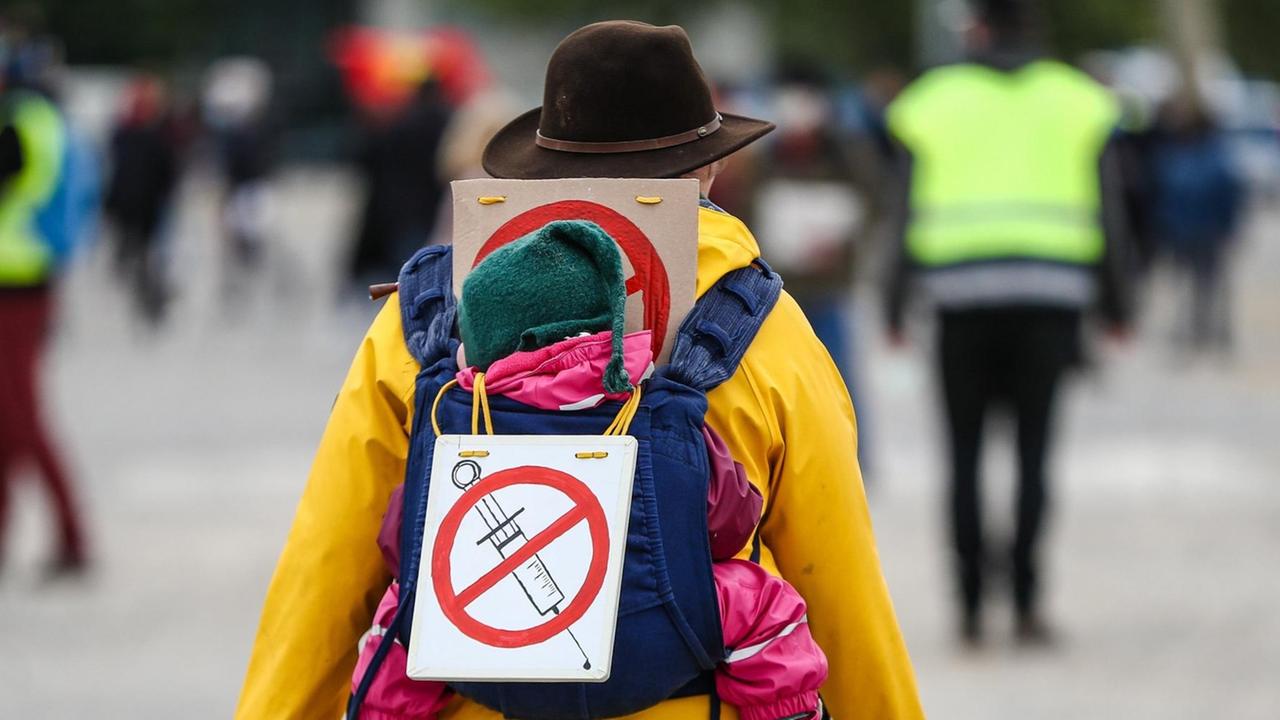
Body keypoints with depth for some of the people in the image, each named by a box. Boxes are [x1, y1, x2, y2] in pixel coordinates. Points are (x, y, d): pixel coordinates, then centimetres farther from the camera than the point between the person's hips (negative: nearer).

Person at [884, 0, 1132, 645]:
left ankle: (971, 603, 2)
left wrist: (895, 307, 5)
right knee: (1032, 452, 2)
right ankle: (1026, 603, -7)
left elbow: (909, 213, 1)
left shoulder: (937, 101, 5)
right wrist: (1115, 303, 10)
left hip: (963, 295, 0)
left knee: (965, 453, 7)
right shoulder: (1075, 101, 8)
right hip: (1050, 296, 1)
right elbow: (1104, 212, 4)